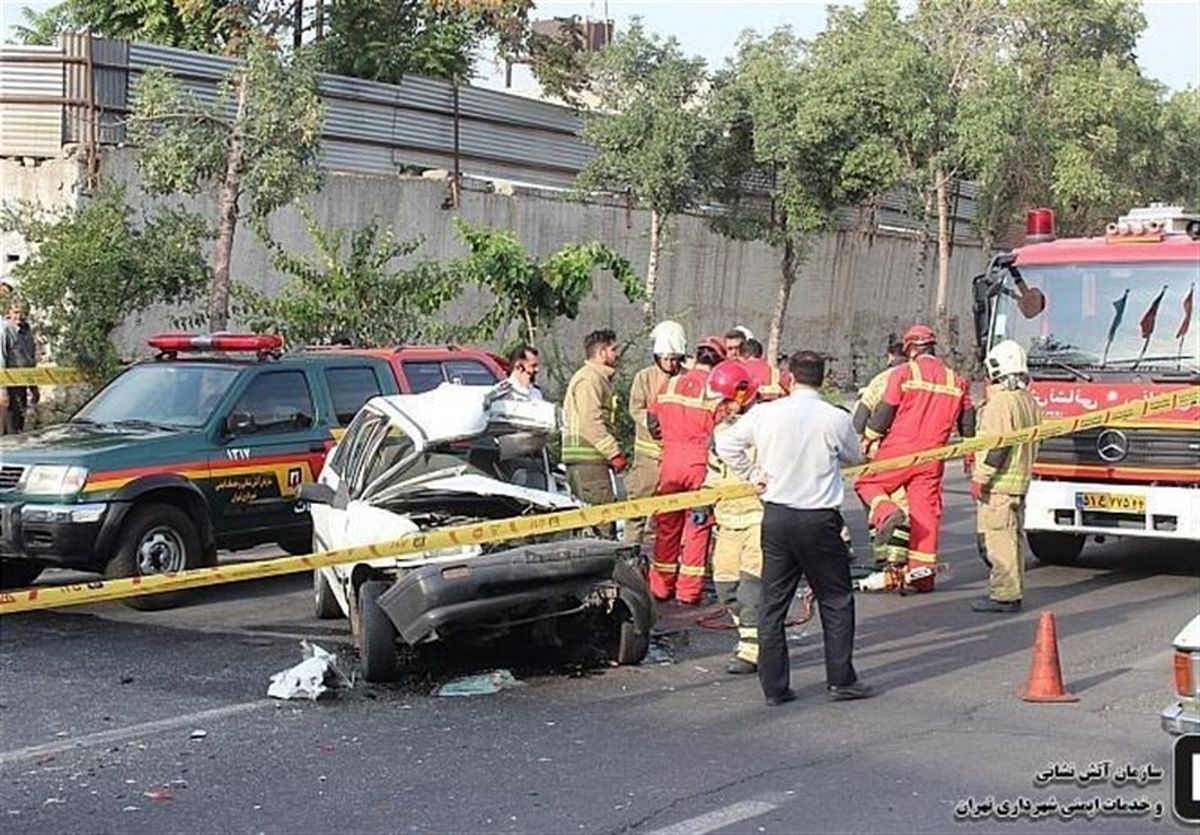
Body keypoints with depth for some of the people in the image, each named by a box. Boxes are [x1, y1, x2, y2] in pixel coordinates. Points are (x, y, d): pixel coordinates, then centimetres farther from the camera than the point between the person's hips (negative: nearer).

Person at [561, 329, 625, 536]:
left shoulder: (599, 378, 23)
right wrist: (614, 453, -19)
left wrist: (614, 452, 18)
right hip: (587, 459, -11)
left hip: (591, 459, 11)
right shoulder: (589, 379, -11)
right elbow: (591, 424, -20)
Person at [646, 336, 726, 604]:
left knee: (667, 525, 13)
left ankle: (660, 587, 18)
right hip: (700, 464, -4)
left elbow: (652, 421, 12)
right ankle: (689, 591, 7)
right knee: (698, 527, 5)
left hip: (670, 461, 4)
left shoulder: (670, 385, 7)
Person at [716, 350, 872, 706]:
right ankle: (841, 680, 14)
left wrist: (752, 474, 12)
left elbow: (725, 444, 4)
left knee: (773, 602, 10)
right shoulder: (836, 419, -10)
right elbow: (854, 457, 8)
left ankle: (774, 686, 12)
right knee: (836, 602, 12)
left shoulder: (765, 413, -4)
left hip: (776, 515, 3)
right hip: (819, 520, -3)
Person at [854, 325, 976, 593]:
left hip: (899, 450, -4)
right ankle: (922, 571, 7)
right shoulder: (955, 381, 11)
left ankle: (888, 514, -13)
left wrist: (867, 441, 8)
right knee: (925, 511, 6)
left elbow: (884, 412, -5)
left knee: (868, 483, 15)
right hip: (931, 459, 4)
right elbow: (967, 424, 16)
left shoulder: (903, 373, -4)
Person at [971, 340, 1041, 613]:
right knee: (1011, 537, 15)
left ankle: (1005, 595, -7)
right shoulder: (1030, 401, 15)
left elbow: (998, 446, -21)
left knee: (998, 539, -7)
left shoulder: (1000, 402, -16)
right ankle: (1012, 590, 20)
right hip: (1021, 480, 10)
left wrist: (980, 478, -18)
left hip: (999, 485, -10)